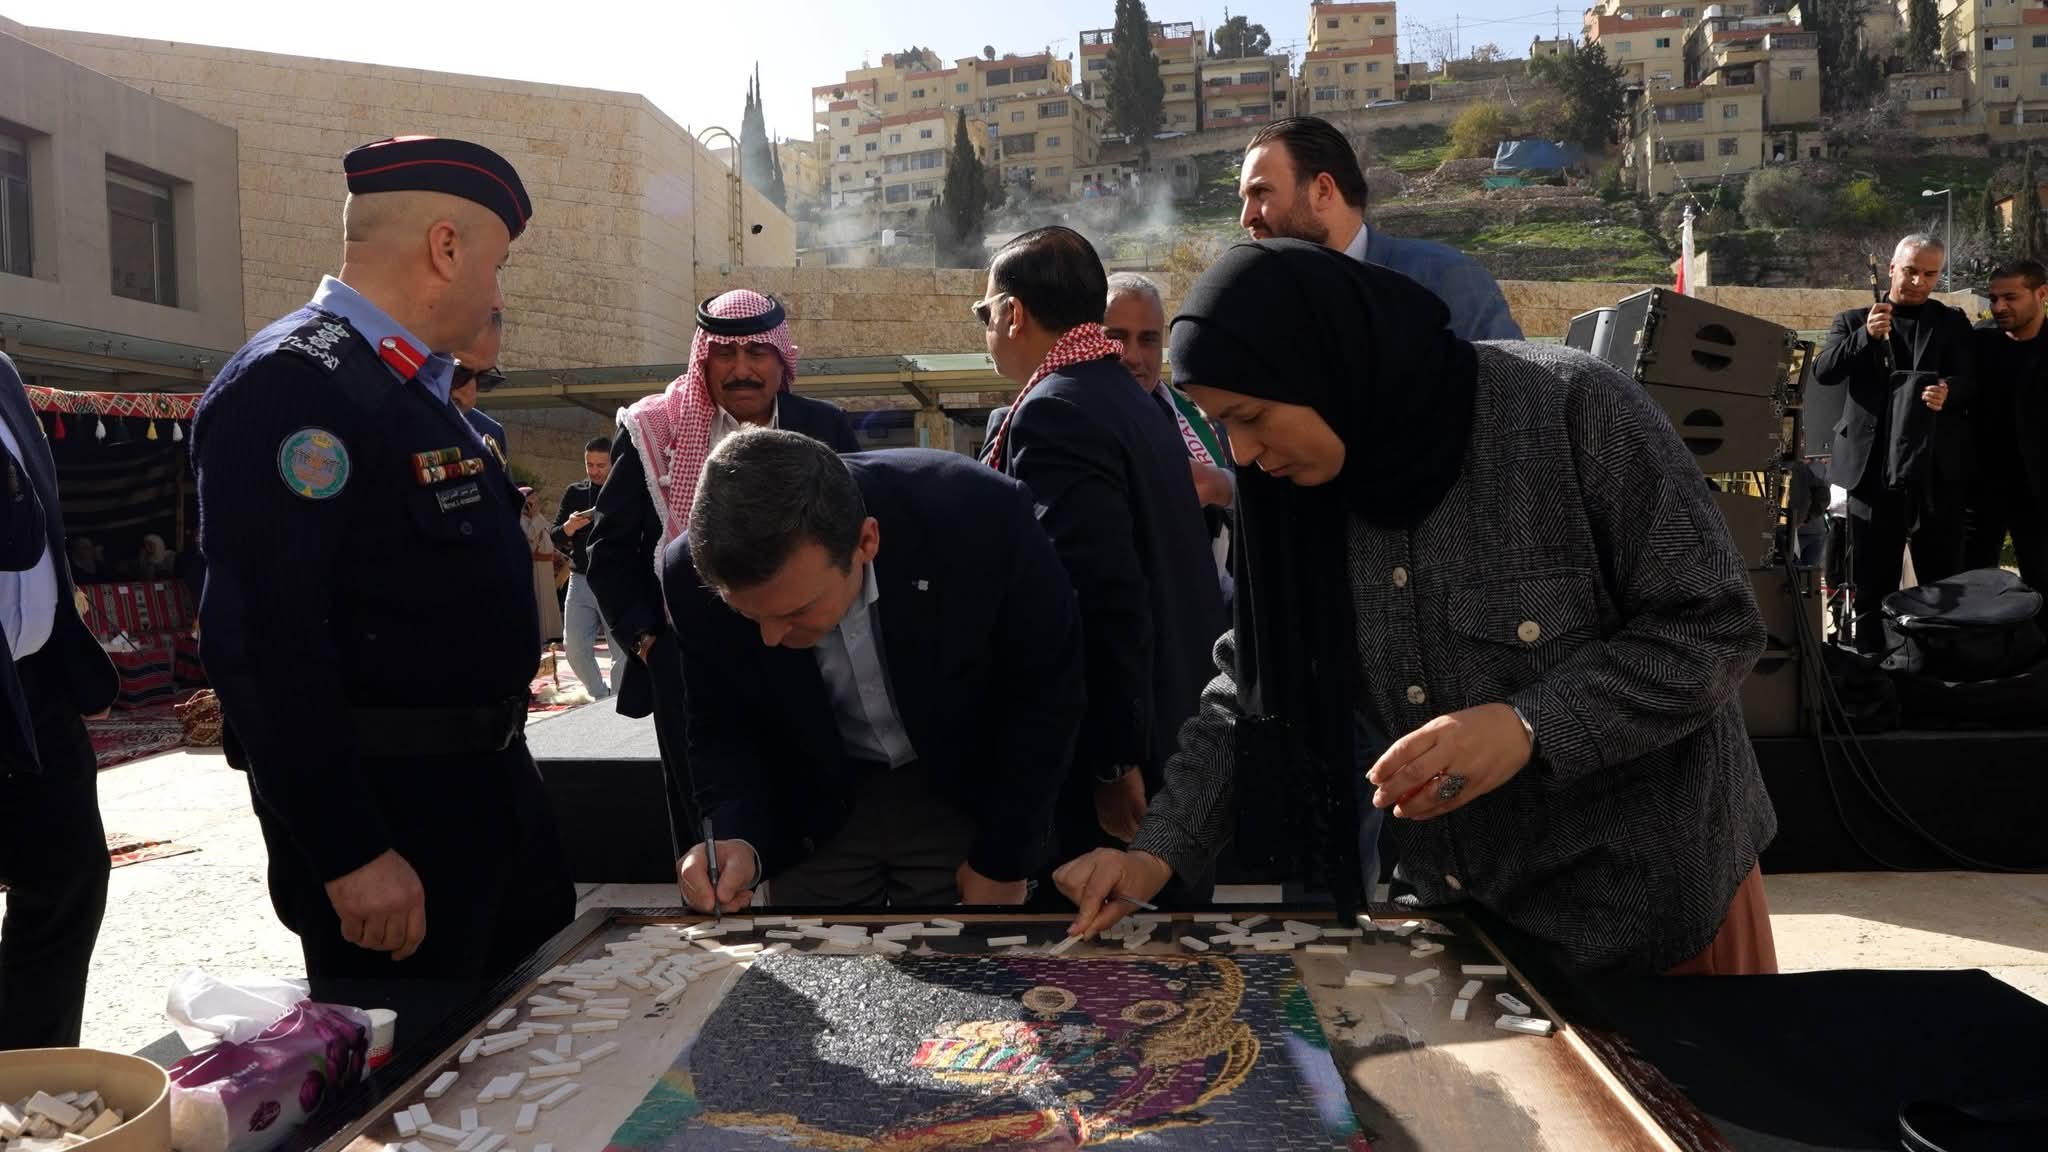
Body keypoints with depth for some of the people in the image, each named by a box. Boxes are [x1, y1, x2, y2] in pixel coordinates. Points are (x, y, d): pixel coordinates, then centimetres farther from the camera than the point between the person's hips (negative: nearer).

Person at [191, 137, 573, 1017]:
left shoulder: (412, 389, 12)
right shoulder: (293, 386, -18)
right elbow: (266, 644, -25)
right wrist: (350, 854, -25)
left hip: (485, 789, 10)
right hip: (381, 815, -9)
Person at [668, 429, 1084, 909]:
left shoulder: (981, 516, -32)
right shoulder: (697, 577, -25)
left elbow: (1044, 692, -17)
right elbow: (721, 727, -8)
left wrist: (1003, 861, -11)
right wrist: (740, 839, -27)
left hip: (963, 793, -1)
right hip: (814, 808, 2)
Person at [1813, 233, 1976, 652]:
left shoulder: (1953, 324, 11)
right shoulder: (1854, 321, 10)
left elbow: (1970, 381, -2)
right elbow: (1823, 373, -5)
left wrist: (1948, 391, -25)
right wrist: (1865, 336, -20)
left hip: (1937, 475, 1)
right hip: (1875, 472, 0)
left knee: (1944, 586, 4)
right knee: (1871, 586, 6)